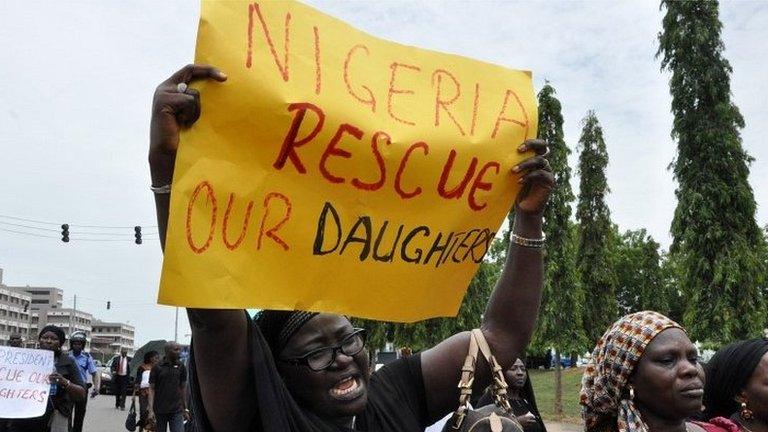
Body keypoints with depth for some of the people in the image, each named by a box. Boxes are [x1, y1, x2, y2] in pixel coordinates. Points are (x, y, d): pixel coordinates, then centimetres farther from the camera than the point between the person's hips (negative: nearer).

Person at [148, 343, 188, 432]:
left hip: (176, 410, 1)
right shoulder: (157, 367, -3)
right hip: (160, 410, -1)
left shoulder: (181, 367, 5)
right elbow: (152, 389, -3)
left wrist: (185, 409, 10)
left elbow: (183, 387, 10)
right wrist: (150, 410, -11)